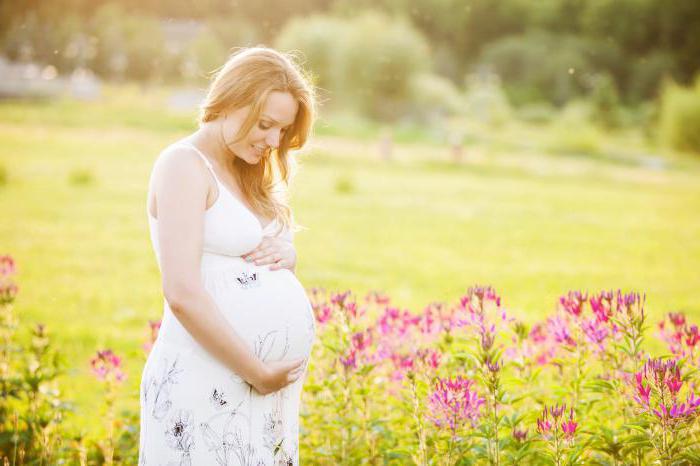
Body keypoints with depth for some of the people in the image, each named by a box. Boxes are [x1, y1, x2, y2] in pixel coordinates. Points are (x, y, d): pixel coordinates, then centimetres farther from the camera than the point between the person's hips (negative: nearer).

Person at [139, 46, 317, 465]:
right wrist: (259, 372, -15)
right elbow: (182, 293, -19)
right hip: (207, 383, -8)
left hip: (274, 382, 8)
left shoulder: (246, 173, 16)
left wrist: (287, 255, 1)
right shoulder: (185, 164, -8)